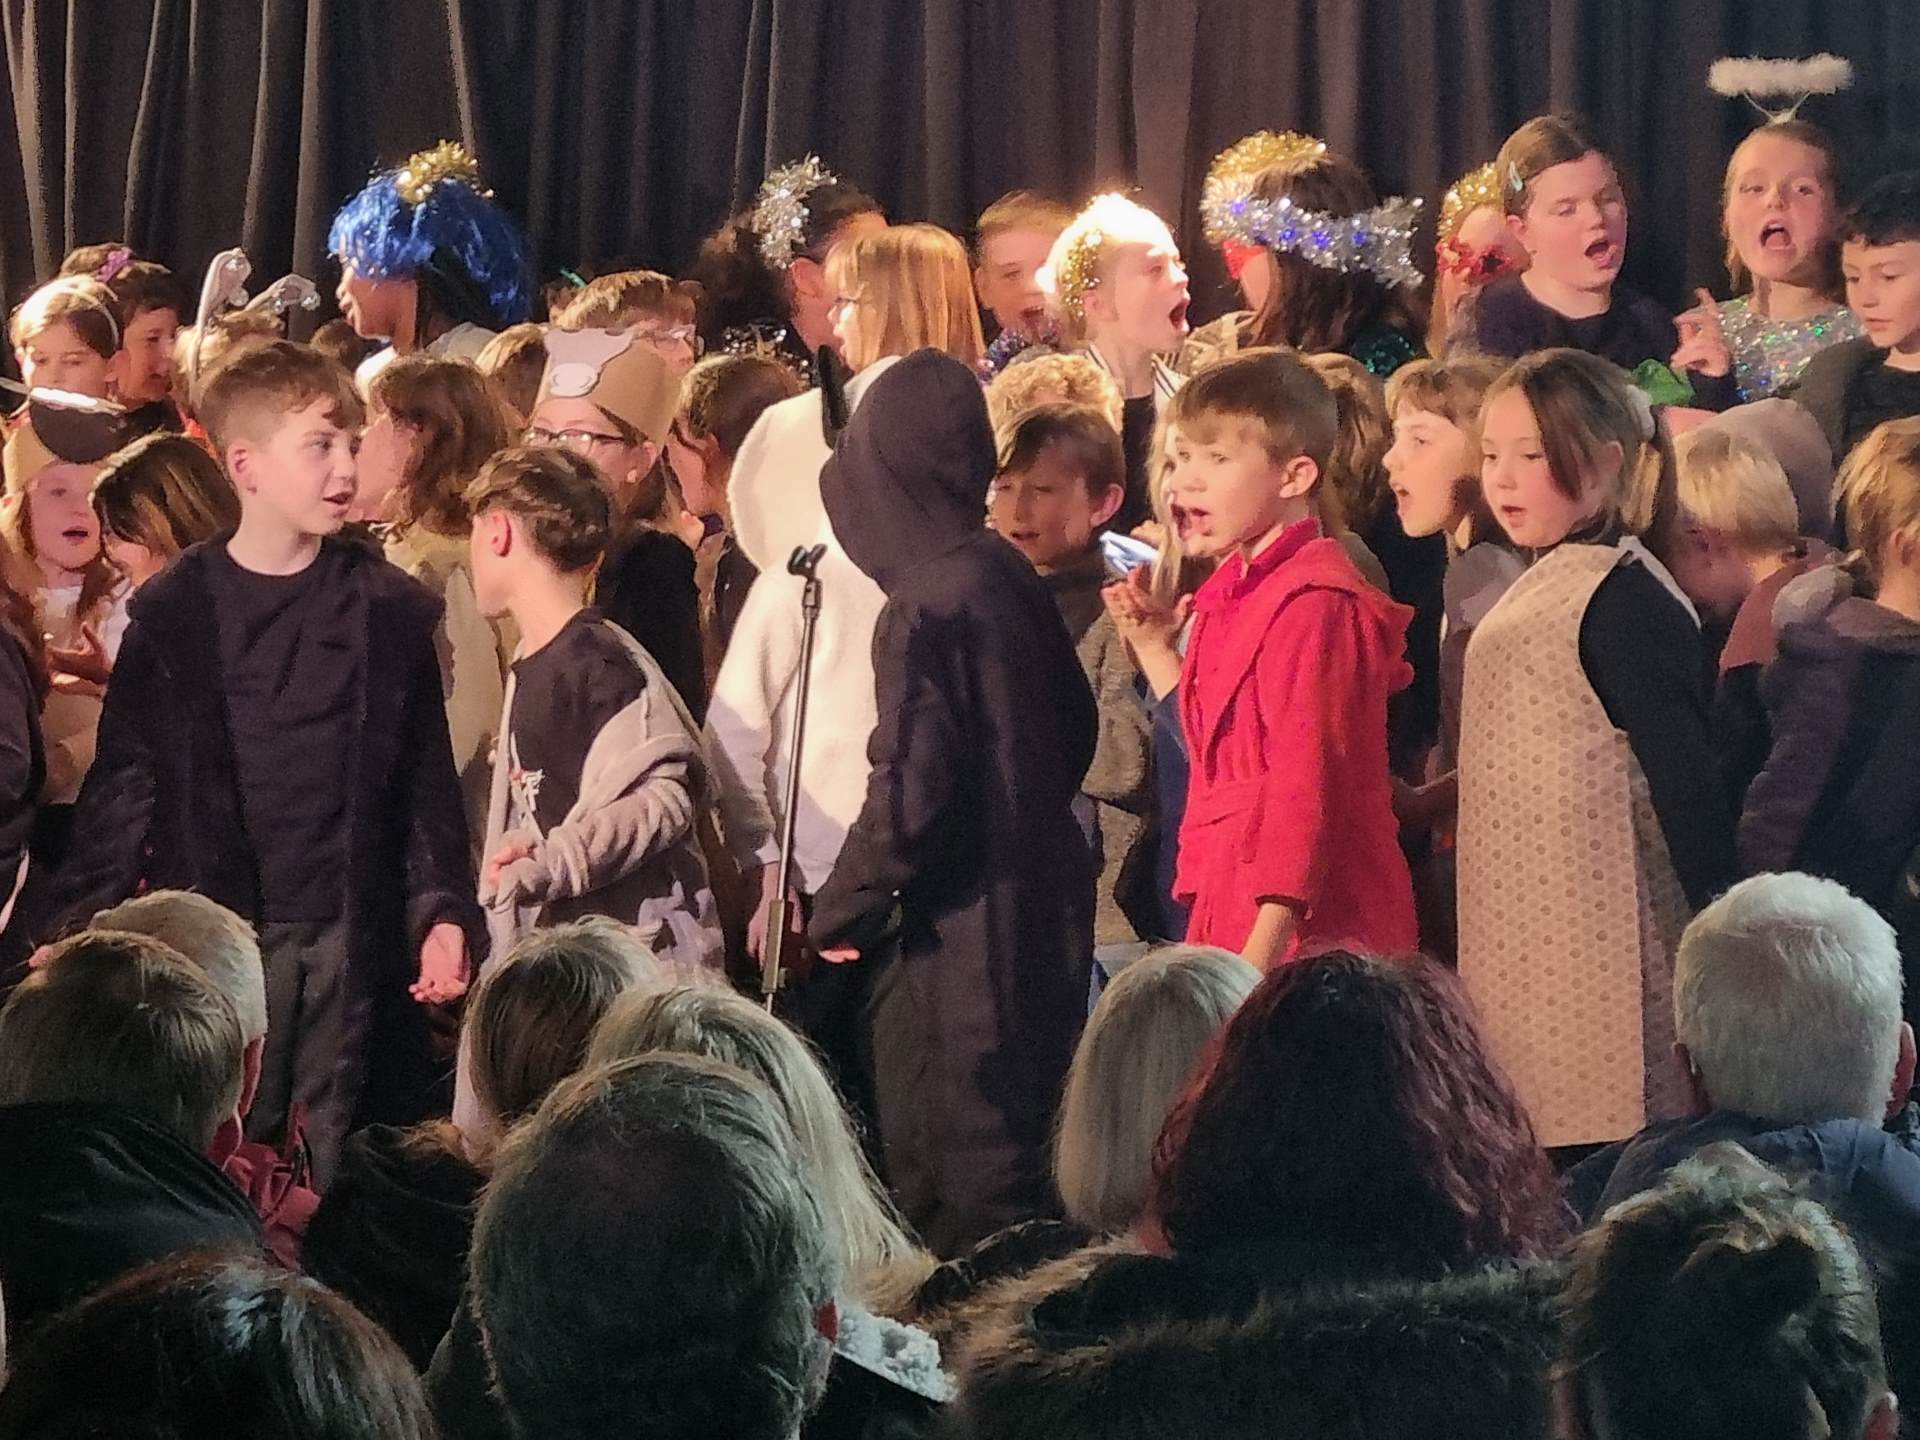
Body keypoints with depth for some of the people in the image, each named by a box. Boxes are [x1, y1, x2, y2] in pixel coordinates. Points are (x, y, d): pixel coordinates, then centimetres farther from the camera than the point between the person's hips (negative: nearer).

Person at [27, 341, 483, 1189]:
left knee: (346, 1172, 2)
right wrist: (75, 931, -6)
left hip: (354, 942, 1)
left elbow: (426, 779, 5)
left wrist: (444, 912, -6)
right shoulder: (173, 613, 2)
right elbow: (124, 785, 2)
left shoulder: (391, 611, 4)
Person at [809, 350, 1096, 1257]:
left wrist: (839, 911, -7)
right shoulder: (1009, 578, 5)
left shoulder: (925, 607, -19)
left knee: (962, 1199, -2)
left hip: (959, 934, -8)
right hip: (1039, 904, 8)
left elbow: (911, 789, -22)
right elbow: (1074, 732, 15)